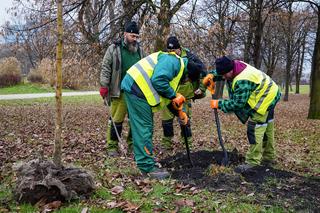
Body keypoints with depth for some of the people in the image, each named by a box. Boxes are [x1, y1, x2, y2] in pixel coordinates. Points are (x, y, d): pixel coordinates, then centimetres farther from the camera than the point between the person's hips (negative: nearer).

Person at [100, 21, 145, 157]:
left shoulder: (139, 51, 14)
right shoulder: (114, 49, -1)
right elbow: (105, 68, -3)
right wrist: (104, 86, -10)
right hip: (120, 92, -5)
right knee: (116, 120, -3)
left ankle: (133, 144, 22)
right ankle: (112, 146, 8)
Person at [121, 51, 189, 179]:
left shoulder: (178, 68, 24)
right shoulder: (174, 61, -9)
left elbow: (166, 98, 25)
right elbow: (158, 80, -25)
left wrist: (179, 113, 14)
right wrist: (173, 95, -12)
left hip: (135, 88, 11)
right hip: (137, 88, -11)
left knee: (142, 129, 15)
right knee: (144, 128, -7)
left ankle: (144, 163, 24)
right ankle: (148, 166, -2)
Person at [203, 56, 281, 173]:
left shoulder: (243, 81, -36)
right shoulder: (235, 65, -8)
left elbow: (237, 103, -32)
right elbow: (222, 69, 13)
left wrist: (219, 104, -22)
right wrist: (212, 75, -5)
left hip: (264, 100, -10)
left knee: (255, 130, -14)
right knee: (266, 129, 18)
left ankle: (252, 162, -11)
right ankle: (269, 158, 30)